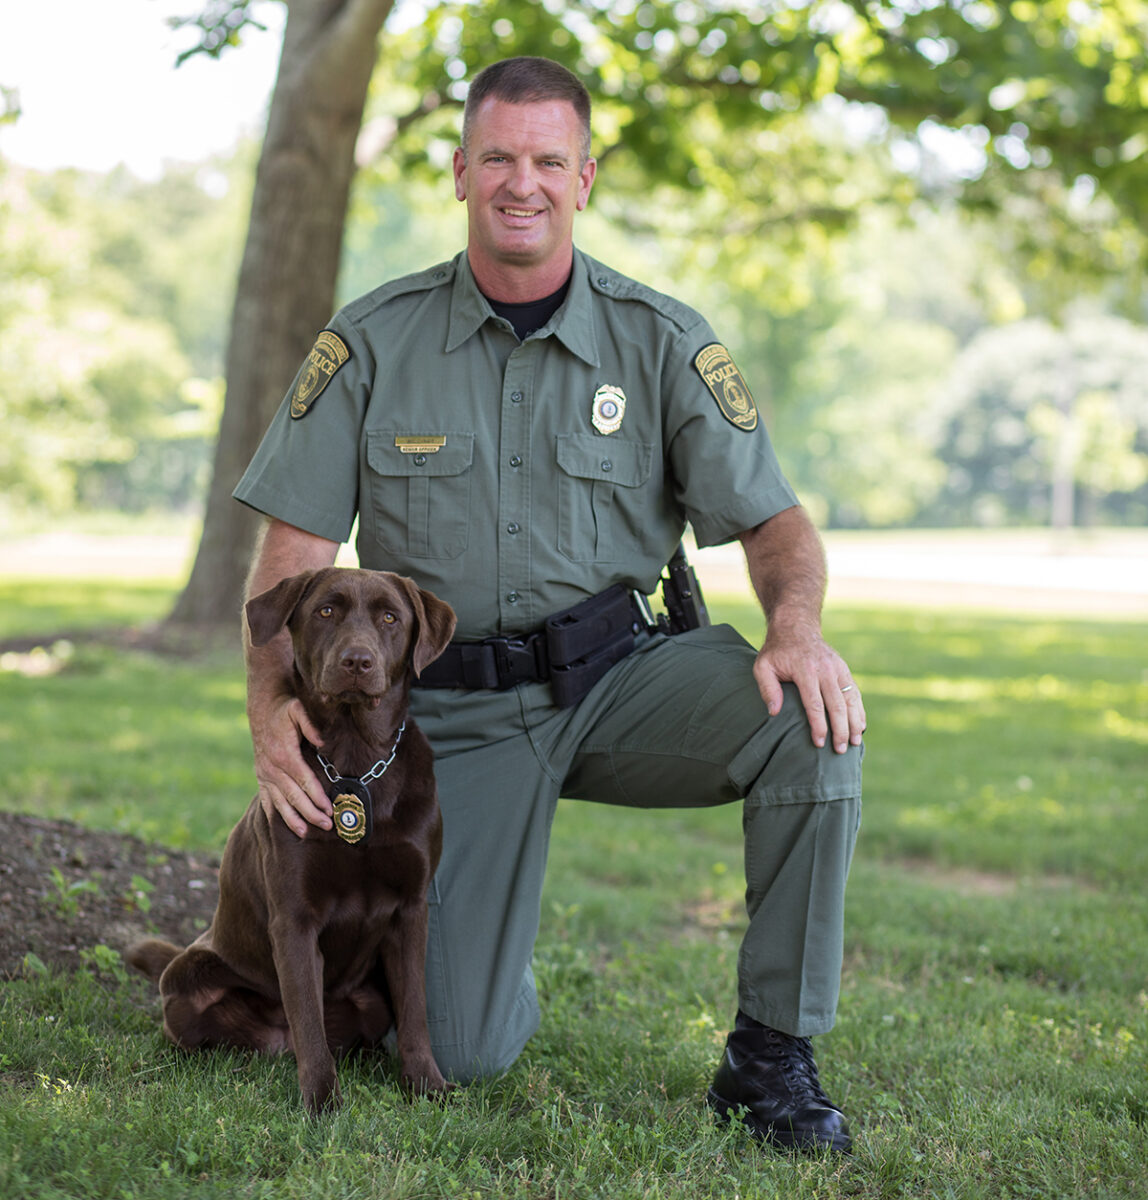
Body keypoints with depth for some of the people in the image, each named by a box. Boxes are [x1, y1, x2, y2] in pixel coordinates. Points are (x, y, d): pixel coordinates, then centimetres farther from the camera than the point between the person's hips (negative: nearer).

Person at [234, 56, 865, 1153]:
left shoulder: (661, 342, -1)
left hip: (617, 678, 1)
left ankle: (772, 1055, -11)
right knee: (464, 1054, -10)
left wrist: (796, 629, -25)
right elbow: (293, 546, -2)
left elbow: (774, 521, -2)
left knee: (812, 721, -29)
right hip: (452, 709, -1)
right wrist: (271, 709, -17)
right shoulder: (374, 341, -1)